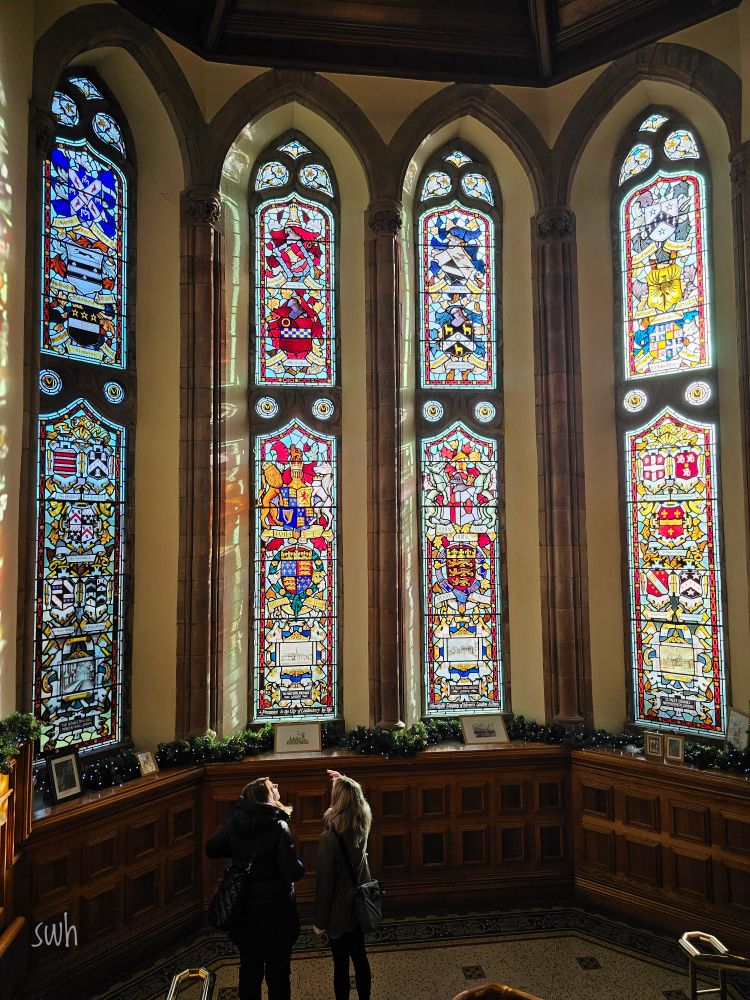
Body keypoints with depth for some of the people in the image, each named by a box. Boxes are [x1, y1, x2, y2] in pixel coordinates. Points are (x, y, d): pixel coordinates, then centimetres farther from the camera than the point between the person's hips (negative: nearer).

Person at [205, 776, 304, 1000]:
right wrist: (299, 865, -4)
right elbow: (293, 873, -25)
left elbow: (211, 849, 2)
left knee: (249, 967, 23)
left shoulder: (234, 824, -11)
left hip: (245, 912, 4)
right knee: (278, 972, 16)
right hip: (275, 913, -4)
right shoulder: (279, 827, -24)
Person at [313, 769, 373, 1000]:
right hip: (360, 903, 6)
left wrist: (319, 921, -8)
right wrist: (344, 782, 22)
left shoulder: (329, 838, -27)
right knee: (360, 957, 21)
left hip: (339, 909, -6)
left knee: (341, 964, 11)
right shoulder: (362, 826, -10)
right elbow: (354, 798, 14)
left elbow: (324, 883, -19)